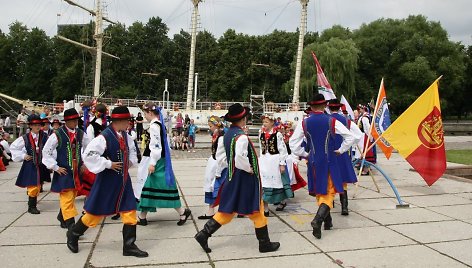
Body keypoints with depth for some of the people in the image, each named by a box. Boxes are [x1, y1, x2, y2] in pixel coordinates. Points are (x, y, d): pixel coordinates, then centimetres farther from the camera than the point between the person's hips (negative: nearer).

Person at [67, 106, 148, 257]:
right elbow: (88, 155, -25)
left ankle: (129, 246, 14)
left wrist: (131, 161, 6)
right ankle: (73, 234, 33)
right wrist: (108, 164, -21)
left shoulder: (125, 136, 3)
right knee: (95, 211, 8)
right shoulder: (104, 137, -20)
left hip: (123, 180, 7)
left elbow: (132, 149, 23)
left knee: (129, 211, 4)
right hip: (107, 182, -7)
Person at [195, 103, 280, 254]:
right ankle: (265, 244, 20)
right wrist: (250, 169, -16)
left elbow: (220, 155, 16)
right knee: (257, 211, 7)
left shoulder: (227, 134, 6)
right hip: (245, 179, -8)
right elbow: (240, 158, -33)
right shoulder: (241, 136, -21)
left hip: (232, 177, 8)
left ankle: (204, 234, 10)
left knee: (227, 210, 14)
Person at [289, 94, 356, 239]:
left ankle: (327, 220, 29)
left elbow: (293, 143, -4)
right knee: (329, 192, 1)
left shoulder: (304, 123, -4)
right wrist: (340, 150, 5)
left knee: (319, 192, 16)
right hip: (329, 161, -2)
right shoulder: (332, 121, -8)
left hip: (313, 162, 3)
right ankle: (318, 219, -20)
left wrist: (304, 154, 8)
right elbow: (351, 137, -7)